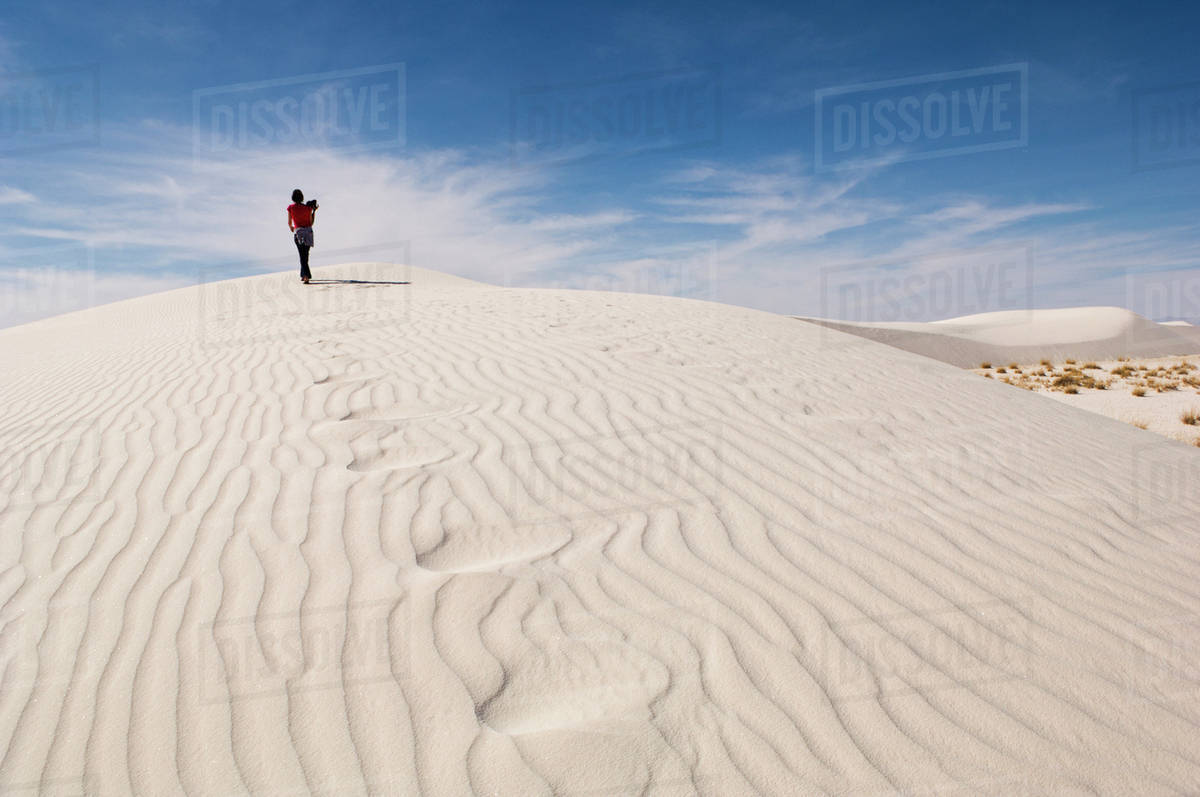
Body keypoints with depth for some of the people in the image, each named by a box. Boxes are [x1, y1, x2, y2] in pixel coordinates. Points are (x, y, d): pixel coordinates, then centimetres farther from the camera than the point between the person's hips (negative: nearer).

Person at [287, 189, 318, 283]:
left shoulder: (290, 207, -3)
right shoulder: (307, 207, -2)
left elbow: (289, 223, 2)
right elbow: (311, 222, 3)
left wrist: (292, 229, 24)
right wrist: (314, 211, 11)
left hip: (298, 232, -2)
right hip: (308, 231, 2)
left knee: (302, 255, -3)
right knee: (305, 254, 15)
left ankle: (306, 275, -19)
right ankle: (303, 275, 22)